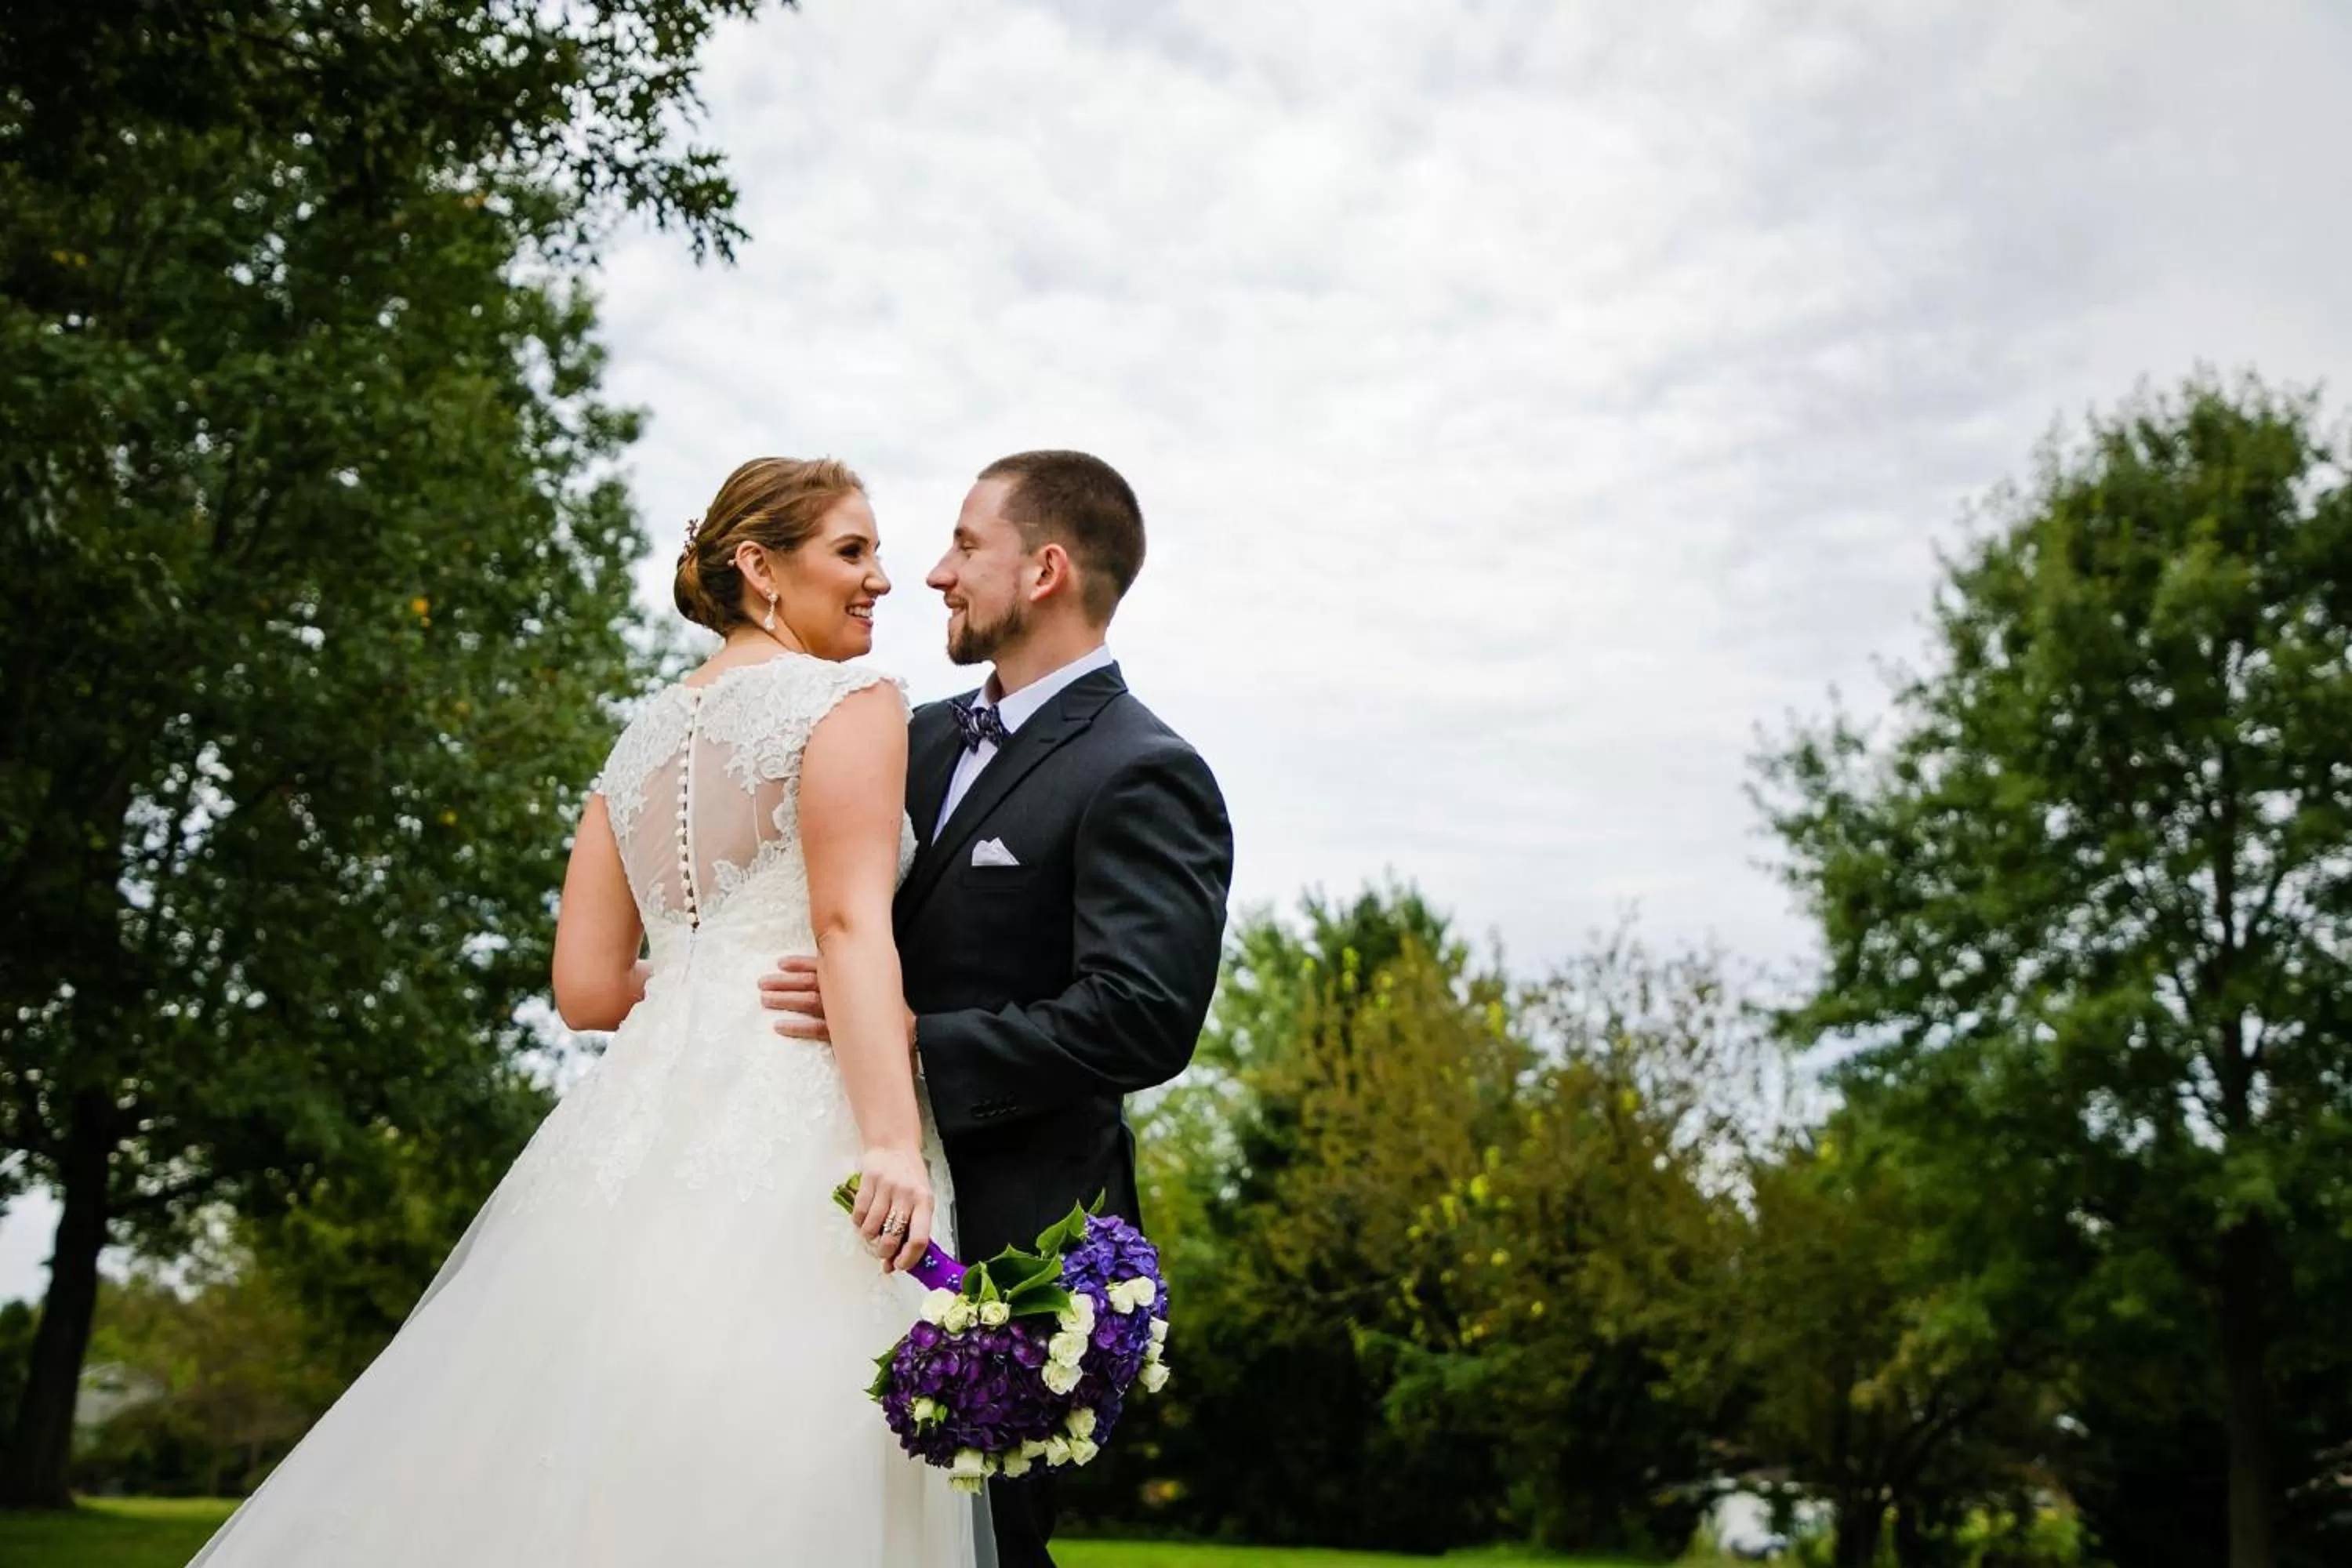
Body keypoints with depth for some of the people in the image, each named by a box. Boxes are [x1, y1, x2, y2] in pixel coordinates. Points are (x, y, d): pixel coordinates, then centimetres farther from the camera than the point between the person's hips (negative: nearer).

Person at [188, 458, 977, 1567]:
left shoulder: (643, 739, 20)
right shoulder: (850, 703, 0)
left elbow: (586, 987, 15)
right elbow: (850, 923, -15)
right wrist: (895, 1140, -23)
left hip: (655, 1118, 7)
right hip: (794, 1120, -7)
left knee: (604, 1459, 8)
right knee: (758, 1473, -6)